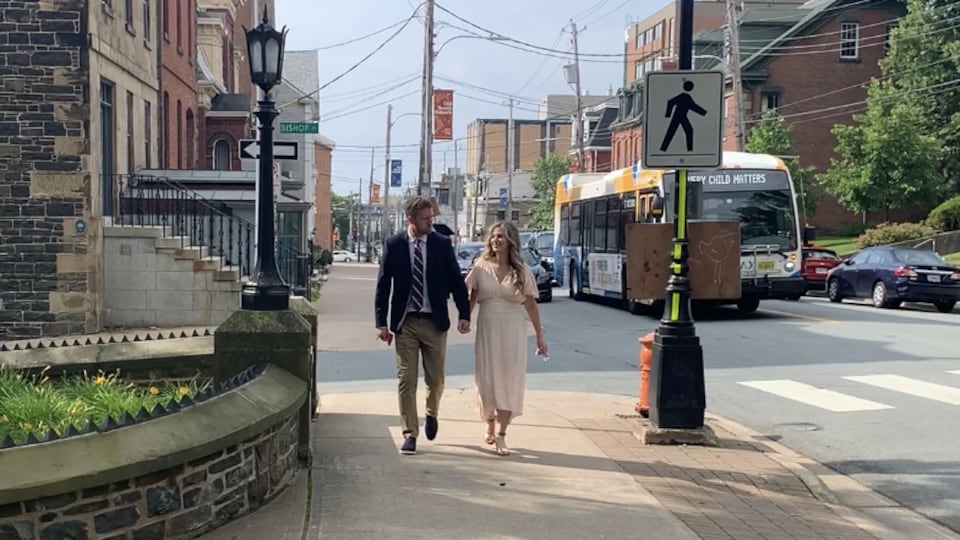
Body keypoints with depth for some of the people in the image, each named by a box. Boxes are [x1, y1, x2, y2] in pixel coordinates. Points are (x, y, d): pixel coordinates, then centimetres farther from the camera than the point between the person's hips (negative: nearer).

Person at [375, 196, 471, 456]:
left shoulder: (442, 244, 1)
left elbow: (456, 281, 3)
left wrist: (464, 314, -5)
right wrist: (382, 322, -5)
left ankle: (432, 414, 38)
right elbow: (383, 285, 0)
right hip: (405, 322, -1)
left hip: (434, 322, 1)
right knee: (406, 380, 0)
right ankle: (410, 434, 10)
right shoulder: (393, 245, -1)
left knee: (435, 379, 8)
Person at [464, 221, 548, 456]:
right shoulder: (481, 267, 2)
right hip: (487, 329, 1)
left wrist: (540, 336, 5)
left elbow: (531, 305, 4)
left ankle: (501, 436, -3)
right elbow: (472, 298, 6)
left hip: (512, 331, -1)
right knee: (486, 379, 7)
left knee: (509, 381, -5)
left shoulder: (522, 270, 0)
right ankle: (490, 427, 28)